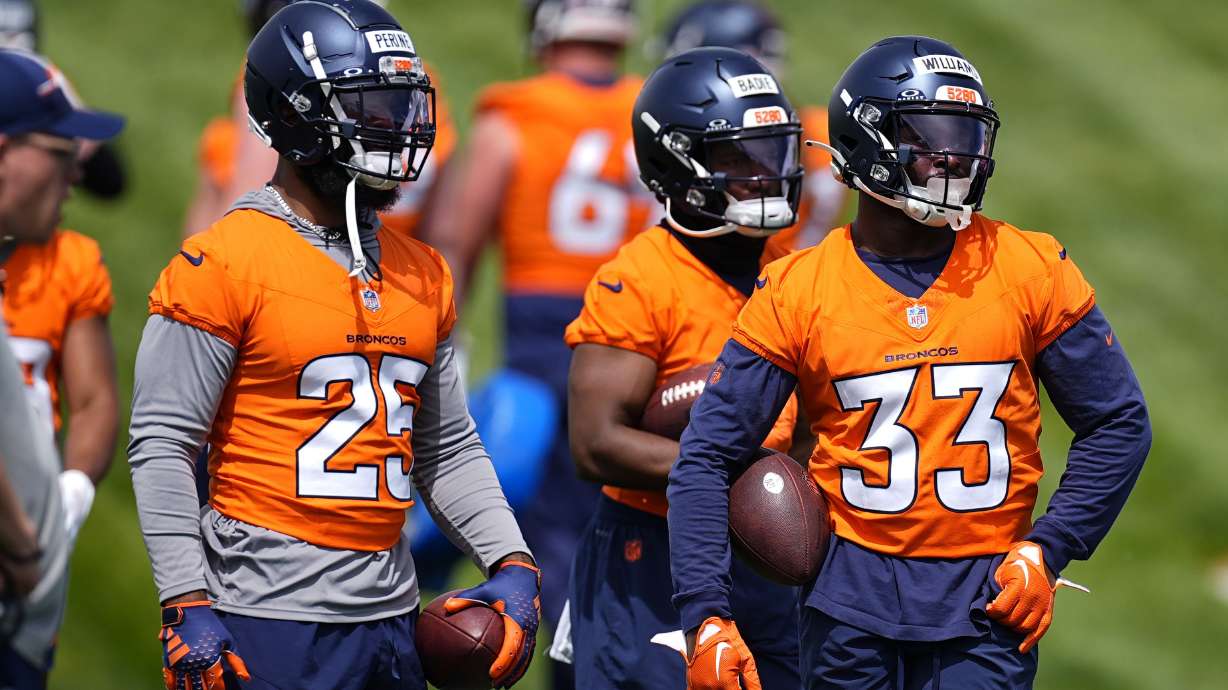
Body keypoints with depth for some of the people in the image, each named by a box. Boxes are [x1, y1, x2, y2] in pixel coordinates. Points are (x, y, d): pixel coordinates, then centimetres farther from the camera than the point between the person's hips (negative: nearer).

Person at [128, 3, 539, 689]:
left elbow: (448, 450, 18)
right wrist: (187, 605, -14)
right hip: (274, 619, -6)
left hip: (392, 609, 6)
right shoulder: (223, 264, -8)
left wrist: (512, 563, 5)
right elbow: (163, 444, -9)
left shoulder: (423, 276, 12)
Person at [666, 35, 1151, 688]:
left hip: (987, 602, 0)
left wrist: (1047, 551, -4)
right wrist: (707, 617, -10)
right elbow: (707, 457, -1)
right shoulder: (798, 291, -3)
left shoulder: (1030, 271, -1)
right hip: (852, 596, 0)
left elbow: (1119, 426, 7)